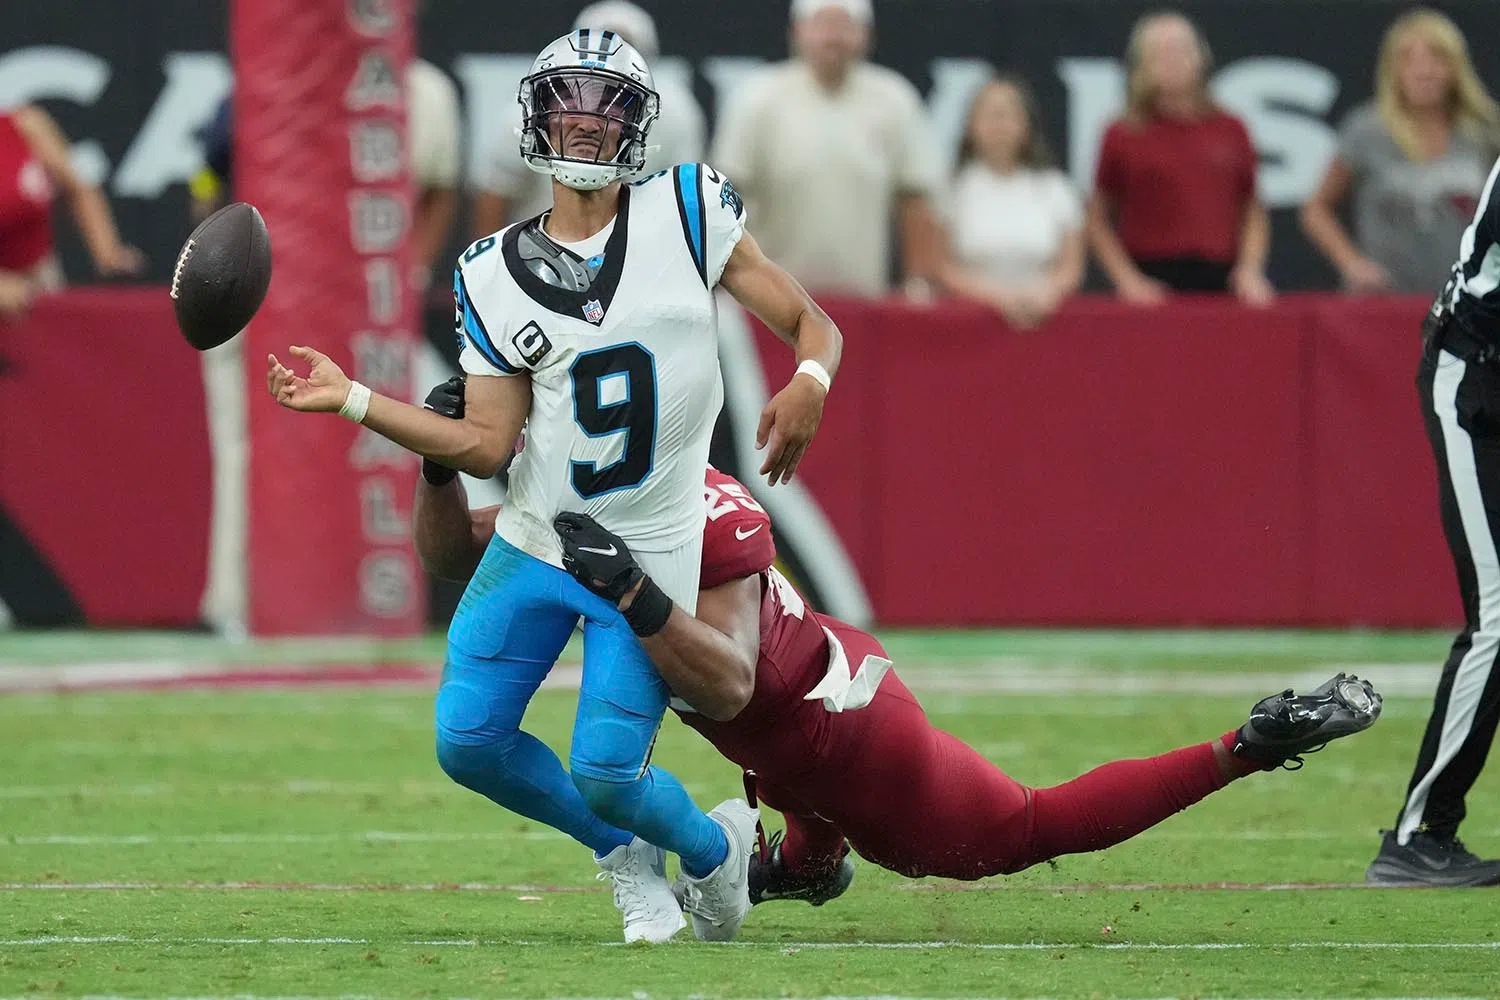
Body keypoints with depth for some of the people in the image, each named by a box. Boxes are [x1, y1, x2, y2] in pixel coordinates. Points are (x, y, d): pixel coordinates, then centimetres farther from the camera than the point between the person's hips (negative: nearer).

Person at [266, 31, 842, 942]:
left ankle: (715, 847, 24)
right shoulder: (497, 278, 0)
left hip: (649, 554, -3)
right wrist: (350, 399, -5)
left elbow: (811, 324, -3)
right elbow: (487, 447, 0)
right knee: (469, 744, -4)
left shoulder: (688, 214, -5)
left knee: (606, 776, -11)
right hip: (535, 544, 3)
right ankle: (625, 853, 23)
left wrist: (809, 384, -26)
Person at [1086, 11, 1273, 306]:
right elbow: (1098, 220, 8)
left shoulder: (1230, 131, 10)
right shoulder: (1124, 136, 4)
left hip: (1220, 281, 2)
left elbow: (1252, 211, 16)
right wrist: (1127, 278, -3)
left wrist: (1250, 269, 1)